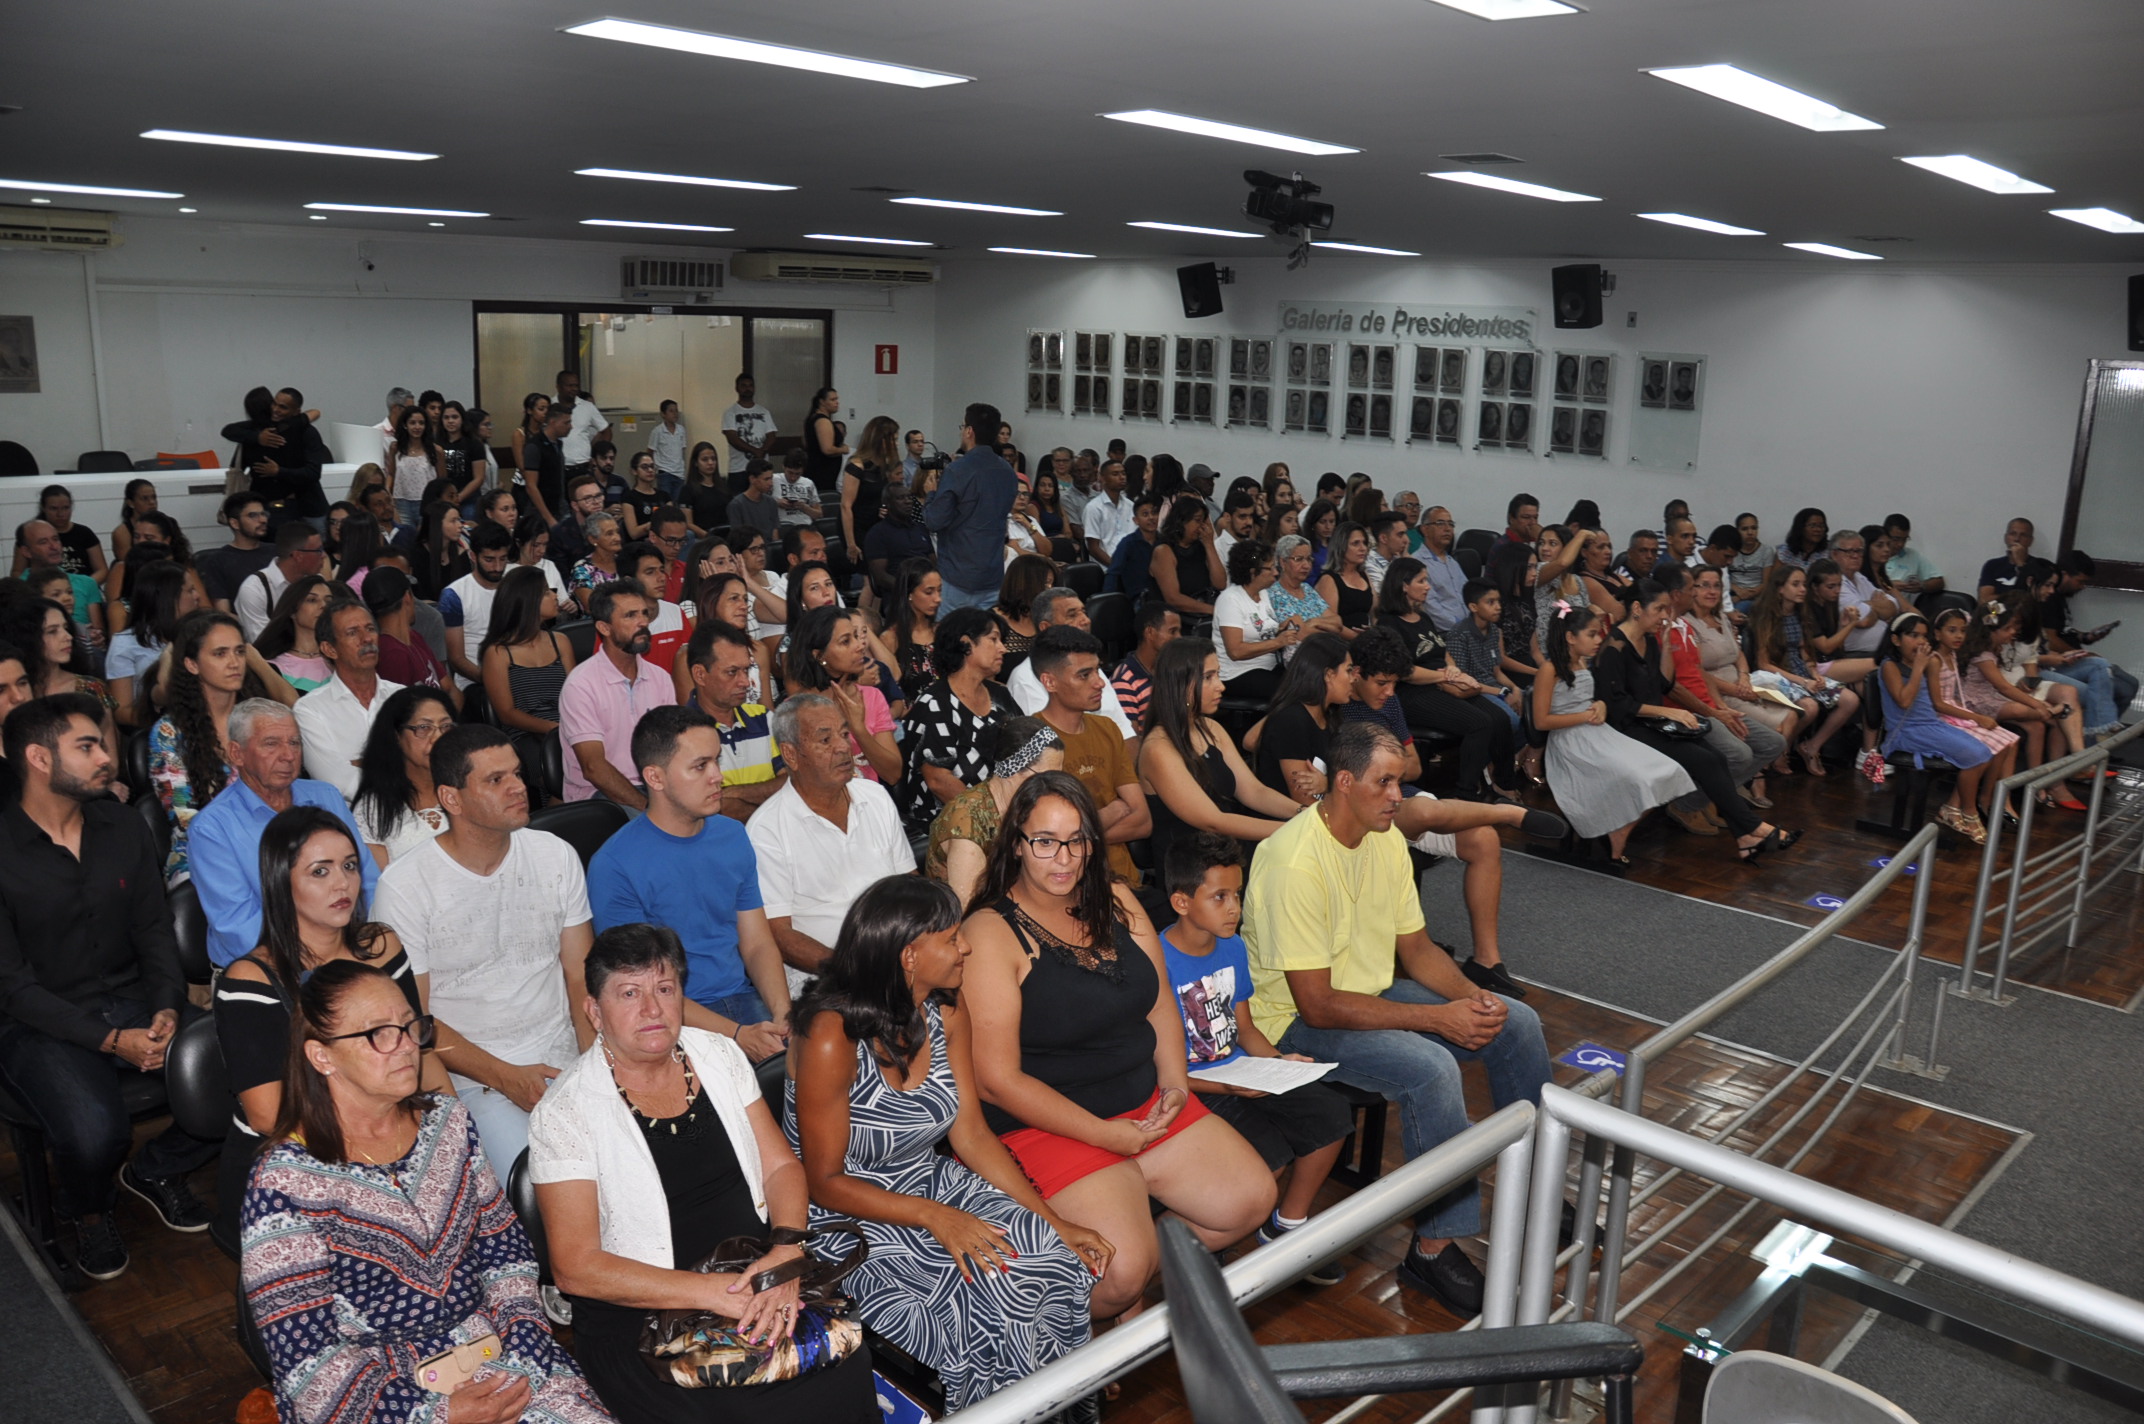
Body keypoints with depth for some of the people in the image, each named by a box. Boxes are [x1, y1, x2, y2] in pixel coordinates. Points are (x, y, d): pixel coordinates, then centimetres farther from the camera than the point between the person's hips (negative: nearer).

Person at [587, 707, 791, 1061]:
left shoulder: (733, 837, 10)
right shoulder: (614, 867, -9)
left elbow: (758, 945, 11)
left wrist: (783, 1016, -9)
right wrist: (735, 1034, -19)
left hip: (744, 999, 6)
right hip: (678, 1020, -5)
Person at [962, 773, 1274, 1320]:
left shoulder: (1116, 901, 7)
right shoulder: (991, 933, -14)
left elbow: (1159, 1001, 16)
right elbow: (997, 1079, -17)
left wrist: (1175, 1081, -3)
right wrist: (1107, 1135, -16)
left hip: (1148, 1103, 7)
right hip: (1049, 1125, -7)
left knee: (1252, 1199, -3)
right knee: (1121, 1269, -24)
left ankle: (1155, 1261, 17)